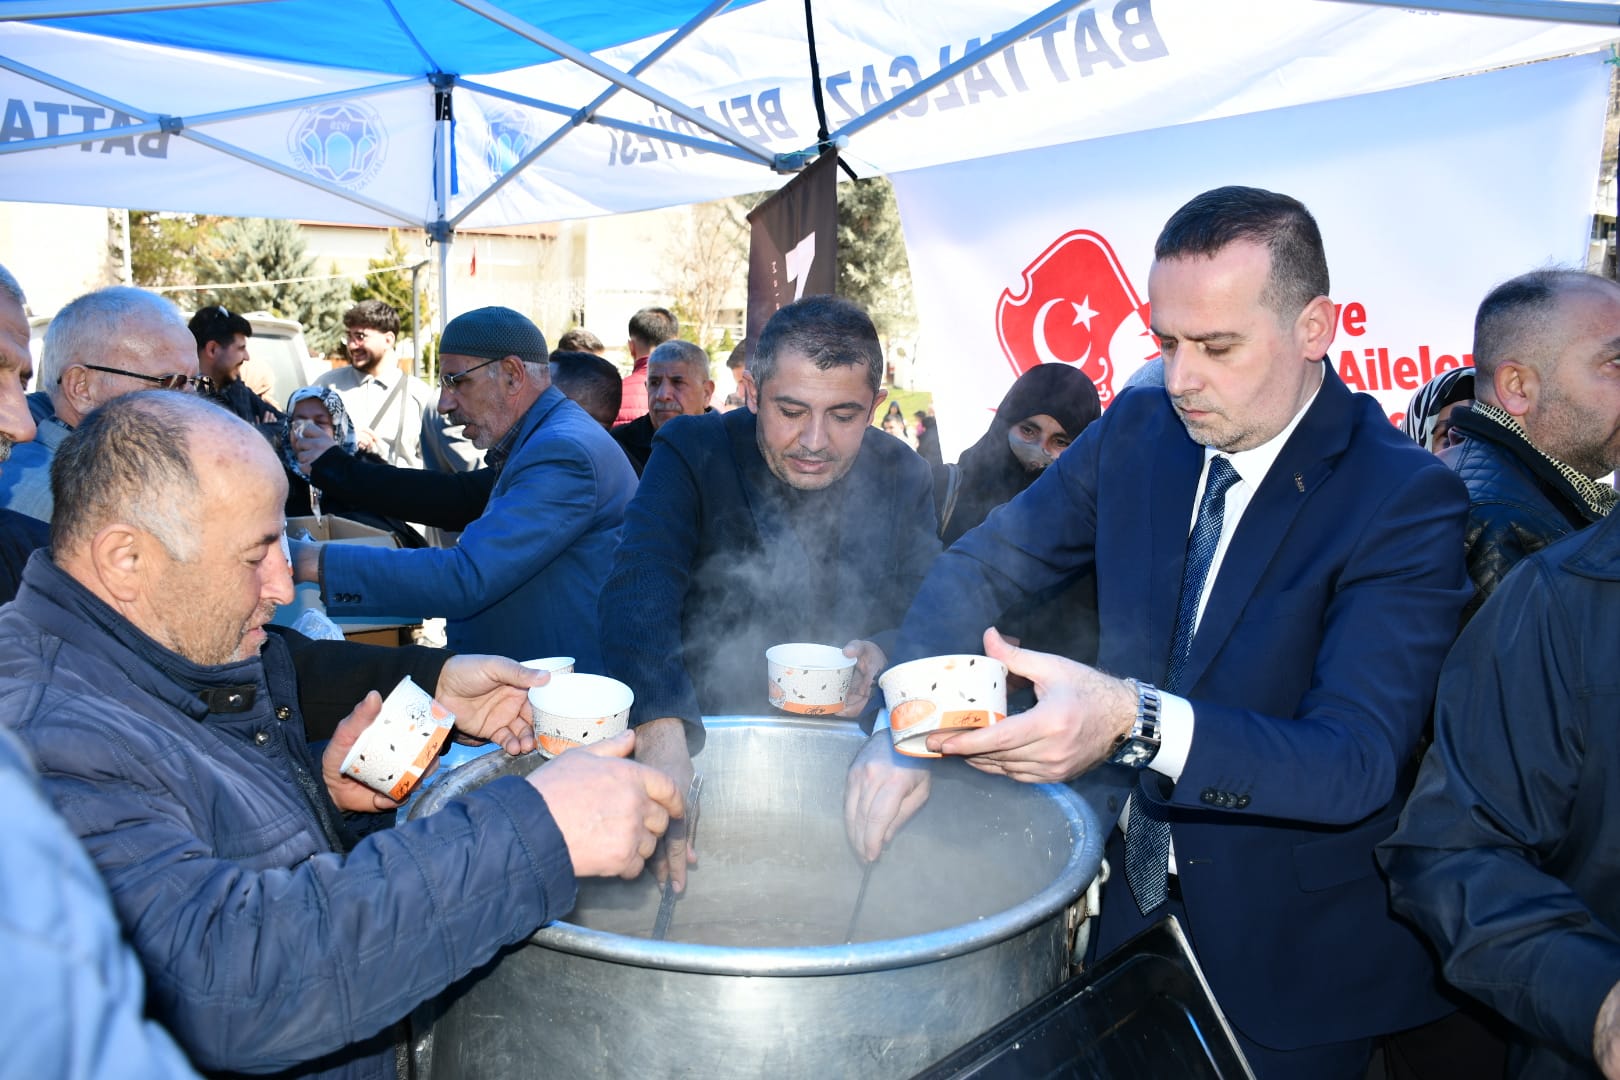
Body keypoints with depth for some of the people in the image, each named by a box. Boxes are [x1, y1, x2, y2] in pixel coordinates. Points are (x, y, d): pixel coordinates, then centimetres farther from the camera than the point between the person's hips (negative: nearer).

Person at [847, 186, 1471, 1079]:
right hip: (1129, 901, 4)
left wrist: (1135, 723, -45)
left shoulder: (1405, 499, -21)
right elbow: (983, 565, -4)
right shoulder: (1137, 432, -6)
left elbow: (1357, 761, -28)